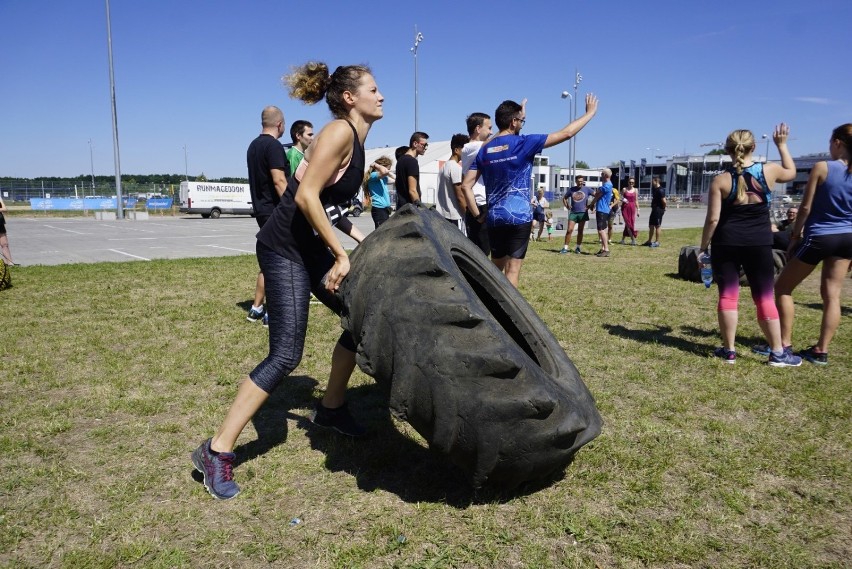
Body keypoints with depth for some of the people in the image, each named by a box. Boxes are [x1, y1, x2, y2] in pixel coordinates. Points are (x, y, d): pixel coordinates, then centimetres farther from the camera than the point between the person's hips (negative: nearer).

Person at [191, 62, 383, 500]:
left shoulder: (355, 139, 14)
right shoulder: (339, 132, -14)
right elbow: (306, 197, -24)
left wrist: (357, 237, 16)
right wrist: (341, 254, -21)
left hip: (313, 248, 10)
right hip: (285, 249, -10)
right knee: (286, 355, -14)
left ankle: (330, 408, 30)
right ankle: (217, 452, -4)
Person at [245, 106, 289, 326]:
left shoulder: (254, 145, 15)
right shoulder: (274, 146, -13)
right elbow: (279, 181, -21)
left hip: (261, 209, 9)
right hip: (275, 211, -9)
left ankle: (256, 308, 21)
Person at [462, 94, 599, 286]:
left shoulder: (484, 150, 7)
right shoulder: (523, 143, -7)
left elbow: (466, 185, 3)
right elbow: (566, 133, -4)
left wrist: (477, 214, 6)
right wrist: (590, 112, 9)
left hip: (494, 218, 5)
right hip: (519, 217, -5)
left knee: (495, 269, 16)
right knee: (512, 270, -2)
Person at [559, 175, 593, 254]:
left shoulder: (587, 189, 2)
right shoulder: (572, 190, 7)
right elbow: (564, 198, 17)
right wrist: (567, 206, 2)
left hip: (583, 213, -1)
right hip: (573, 213, 1)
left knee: (580, 231, 6)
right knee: (569, 230, -8)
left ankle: (578, 248, 17)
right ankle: (565, 248, -5)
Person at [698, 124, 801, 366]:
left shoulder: (720, 180, -6)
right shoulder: (769, 171, -2)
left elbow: (713, 219, -7)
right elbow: (791, 172, 24)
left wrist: (703, 247, 3)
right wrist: (782, 145, 32)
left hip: (726, 244, -1)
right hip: (759, 244, 1)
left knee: (728, 296, 5)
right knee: (765, 297, 7)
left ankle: (729, 350, 10)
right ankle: (777, 353, 13)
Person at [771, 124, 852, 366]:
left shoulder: (822, 168, -13)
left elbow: (806, 207, -11)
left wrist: (795, 233, 4)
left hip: (818, 237, -5)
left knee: (783, 288, 8)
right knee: (832, 294, 9)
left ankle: (784, 344, 7)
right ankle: (821, 350, 12)